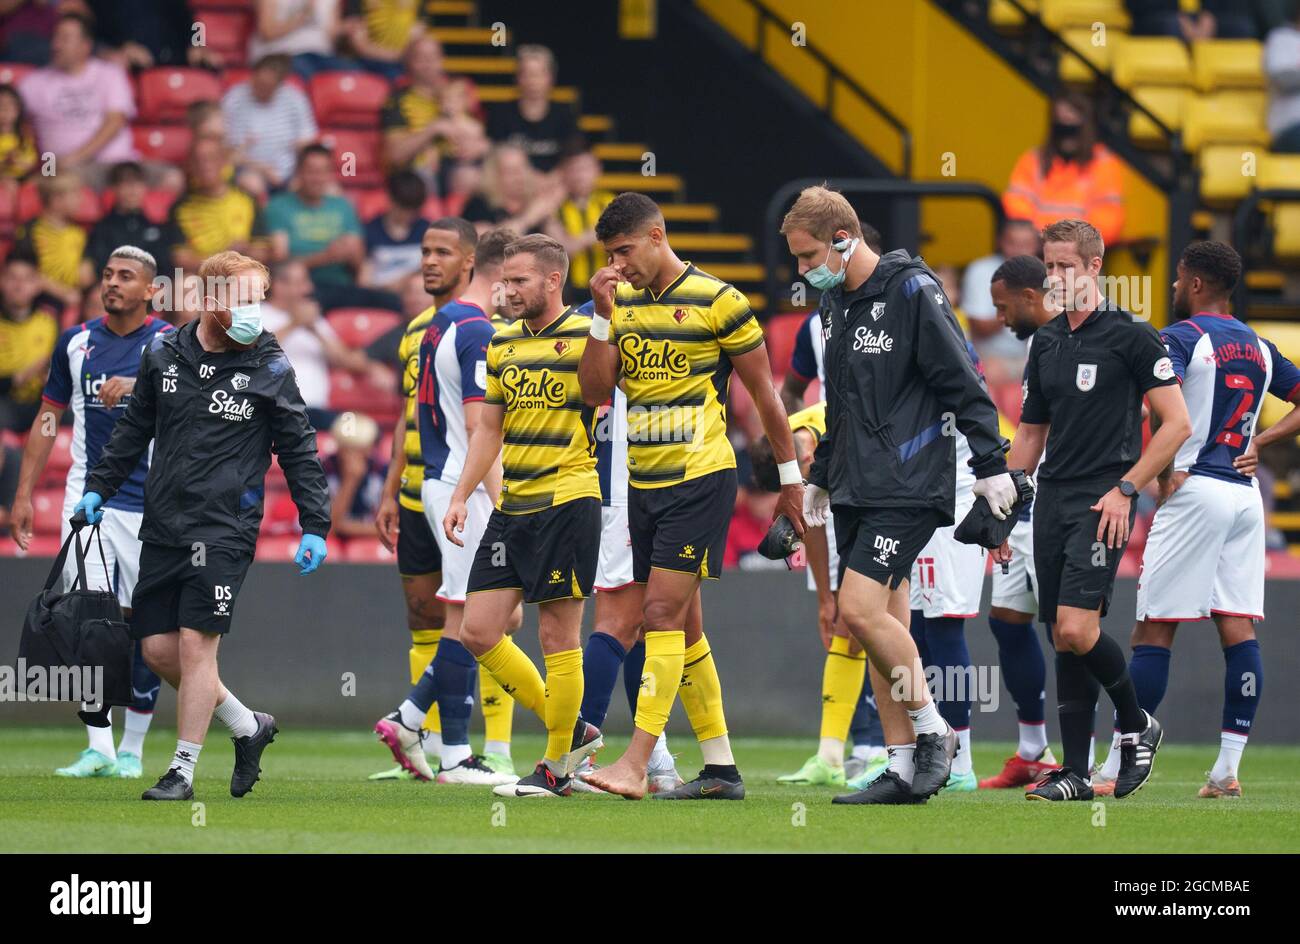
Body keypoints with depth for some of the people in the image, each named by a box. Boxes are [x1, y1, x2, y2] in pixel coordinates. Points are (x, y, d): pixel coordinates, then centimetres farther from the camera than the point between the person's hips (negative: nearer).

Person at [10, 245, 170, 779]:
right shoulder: (76, 342, 9)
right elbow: (49, 417, 16)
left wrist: (136, 387, -38)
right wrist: (24, 494, 11)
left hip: (150, 503, -2)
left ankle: (132, 750, 11)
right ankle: (99, 749, -8)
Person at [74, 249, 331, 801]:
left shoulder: (270, 367, -2)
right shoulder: (163, 355, 6)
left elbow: (298, 449, 3)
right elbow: (134, 430, 19)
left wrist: (314, 526, -1)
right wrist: (98, 488, 14)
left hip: (224, 528, -5)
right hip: (162, 524, 5)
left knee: (196, 644, -11)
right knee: (158, 649, 4)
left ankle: (183, 771, -2)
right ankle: (248, 727, 24)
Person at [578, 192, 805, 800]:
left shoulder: (716, 301, -8)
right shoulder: (623, 304, 9)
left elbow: (763, 392, -1)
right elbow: (595, 393, 3)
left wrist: (790, 477, 1)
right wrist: (602, 317, -8)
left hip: (700, 478, -7)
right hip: (644, 482, 7)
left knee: (662, 612, -15)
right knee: (679, 626, 9)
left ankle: (636, 763, -20)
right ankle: (720, 770, 15)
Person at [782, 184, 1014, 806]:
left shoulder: (912, 291, -10)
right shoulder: (834, 302, 15)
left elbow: (962, 382, -11)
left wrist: (990, 464, -13)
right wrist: (820, 475, 28)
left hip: (908, 486, -8)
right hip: (856, 489, 8)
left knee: (860, 610, -18)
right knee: (881, 625, 6)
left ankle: (932, 730, -3)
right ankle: (903, 768, 8)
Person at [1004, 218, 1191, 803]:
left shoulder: (1130, 337, -6)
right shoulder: (1046, 343, 14)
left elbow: (1177, 423, -8)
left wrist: (1125, 489, -13)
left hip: (1102, 502, -6)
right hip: (1051, 502, 6)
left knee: (1077, 629, -18)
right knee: (1063, 639, 3)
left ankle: (1137, 726, 6)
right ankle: (1075, 773, 5)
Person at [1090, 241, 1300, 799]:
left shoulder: (1181, 336, -6)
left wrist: (1165, 472, -14)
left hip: (1194, 492, -6)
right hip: (1245, 495, 6)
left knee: (1153, 632, -5)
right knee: (1238, 629, 3)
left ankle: (1116, 769, -4)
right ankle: (1228, 769, -1)